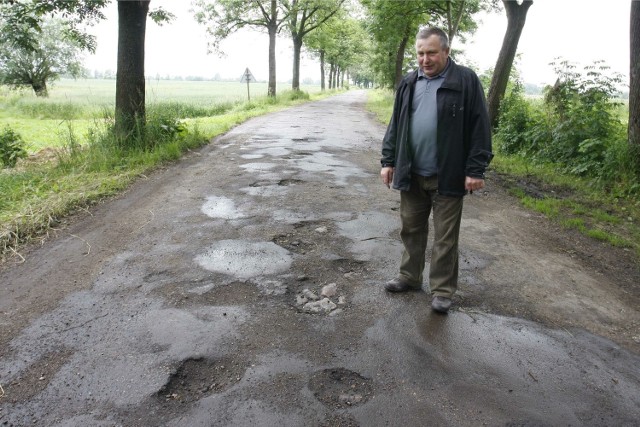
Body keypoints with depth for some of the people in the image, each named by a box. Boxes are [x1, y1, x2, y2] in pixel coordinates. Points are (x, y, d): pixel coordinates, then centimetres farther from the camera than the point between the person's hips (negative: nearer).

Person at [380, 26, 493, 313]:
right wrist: (388, 161, 8)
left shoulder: (466, 81, -5)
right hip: (411, 175, 5)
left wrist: (476, 169, -12)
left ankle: (442, 290, 17)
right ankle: (410, 277, 31)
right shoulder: (408, 83, 9)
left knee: (445, 237, 5)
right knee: (411, 229, 14)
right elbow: (395, 126, 13)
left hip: (447, 177, -4)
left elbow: (479, 128, -7)